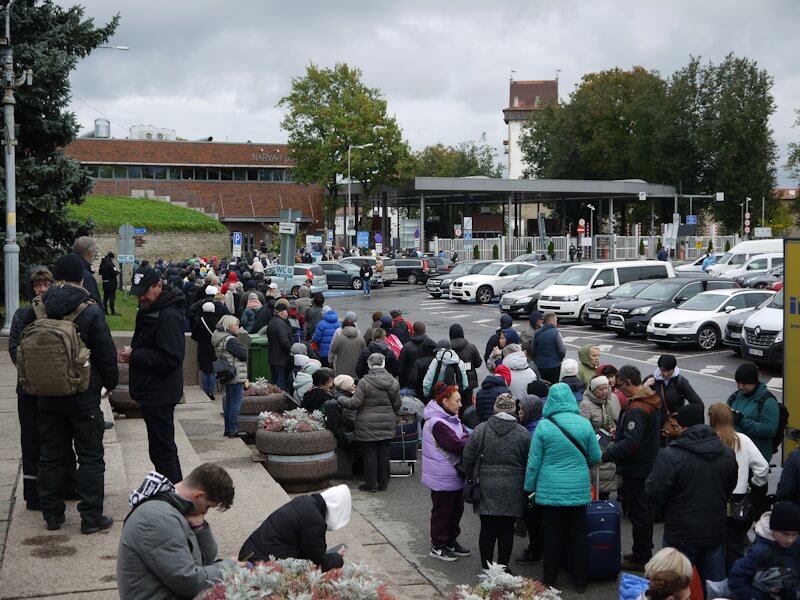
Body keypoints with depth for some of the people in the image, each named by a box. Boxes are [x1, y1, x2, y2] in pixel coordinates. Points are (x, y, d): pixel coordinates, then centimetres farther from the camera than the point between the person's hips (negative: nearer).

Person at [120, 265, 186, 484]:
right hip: (151, 392, 11)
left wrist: (134, 355, -21)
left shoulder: (169, 316, -20)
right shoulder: (147, 310, 13)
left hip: (160, 394, -11)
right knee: (164, 446, 19)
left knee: (162, 449, -5)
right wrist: (131, 354, 9)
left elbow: (171, 359, -26)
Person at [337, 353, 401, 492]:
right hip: (387, 424, 4)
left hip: (368, 425, -4)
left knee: (370, 454, 4)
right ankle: (383, 483, 19)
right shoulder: (393, 382, 0)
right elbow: (397, 405, 8)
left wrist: (341, 399, 4)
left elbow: (356, 403, -12)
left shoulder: (364, 382, -14)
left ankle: (371, 484, 10)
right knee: (384, 453, 11)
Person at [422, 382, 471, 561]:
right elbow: (456, 444, -27)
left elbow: (465, 436, 5)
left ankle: (451, 542, 33)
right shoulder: (437, 423, -24)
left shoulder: (451, 419, 9)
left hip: (454, 475, 10)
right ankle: (437, 547, 17)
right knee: (442, 511, 3)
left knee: (456, 508, 18)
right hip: (442, 477, -10)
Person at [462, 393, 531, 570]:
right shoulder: (523, 433, -3)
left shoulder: (480, 430, -4)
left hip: (486, 488, 0)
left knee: (487, 528, 7)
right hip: (512, 490, 0)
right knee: (507, 529, 7)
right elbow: (530, 463, 1)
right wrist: (526, 486, 14)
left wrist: (471, 478, 15)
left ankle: (486, 568, 12)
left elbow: (468, 459, -1)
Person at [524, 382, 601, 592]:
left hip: (550, 489, -1)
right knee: (578, 534, 11)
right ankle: (580, 581, 18)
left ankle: (549, 581, 17)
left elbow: (534, 461, -6)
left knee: (552, 534, 9)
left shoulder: (544, 425, -10)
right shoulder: (584, 424, -6)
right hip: (578, 489, 1)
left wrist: (530, 487, 6)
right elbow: (595, 458, 3)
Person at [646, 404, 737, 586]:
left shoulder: (670, 456, -20)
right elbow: (730, 489, 13)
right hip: (716, 533, 5)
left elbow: (654, 494, -16)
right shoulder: (727, 453, 0)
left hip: (682, 536, -5)